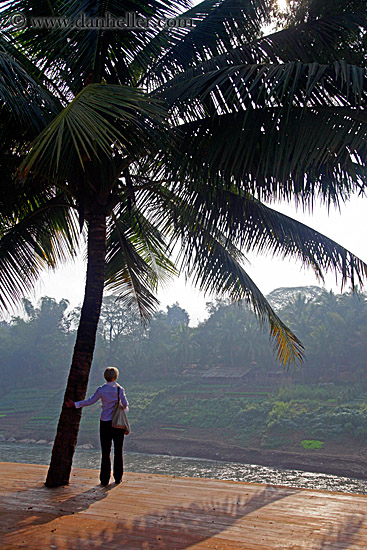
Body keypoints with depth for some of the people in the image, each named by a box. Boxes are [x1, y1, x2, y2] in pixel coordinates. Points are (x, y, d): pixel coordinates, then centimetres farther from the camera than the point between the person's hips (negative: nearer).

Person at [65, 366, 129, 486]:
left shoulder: (101, 390, -4)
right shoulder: (119, 389, -5)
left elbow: (90, 401, 0)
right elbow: (125, 404, -7)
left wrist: (75, 404, 9)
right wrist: (125, 408, 17)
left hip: (105, 422, 0)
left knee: (105, 451, 5)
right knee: (118, 450, 9)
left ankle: (105, 479, 5)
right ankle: (118, 477, 14)